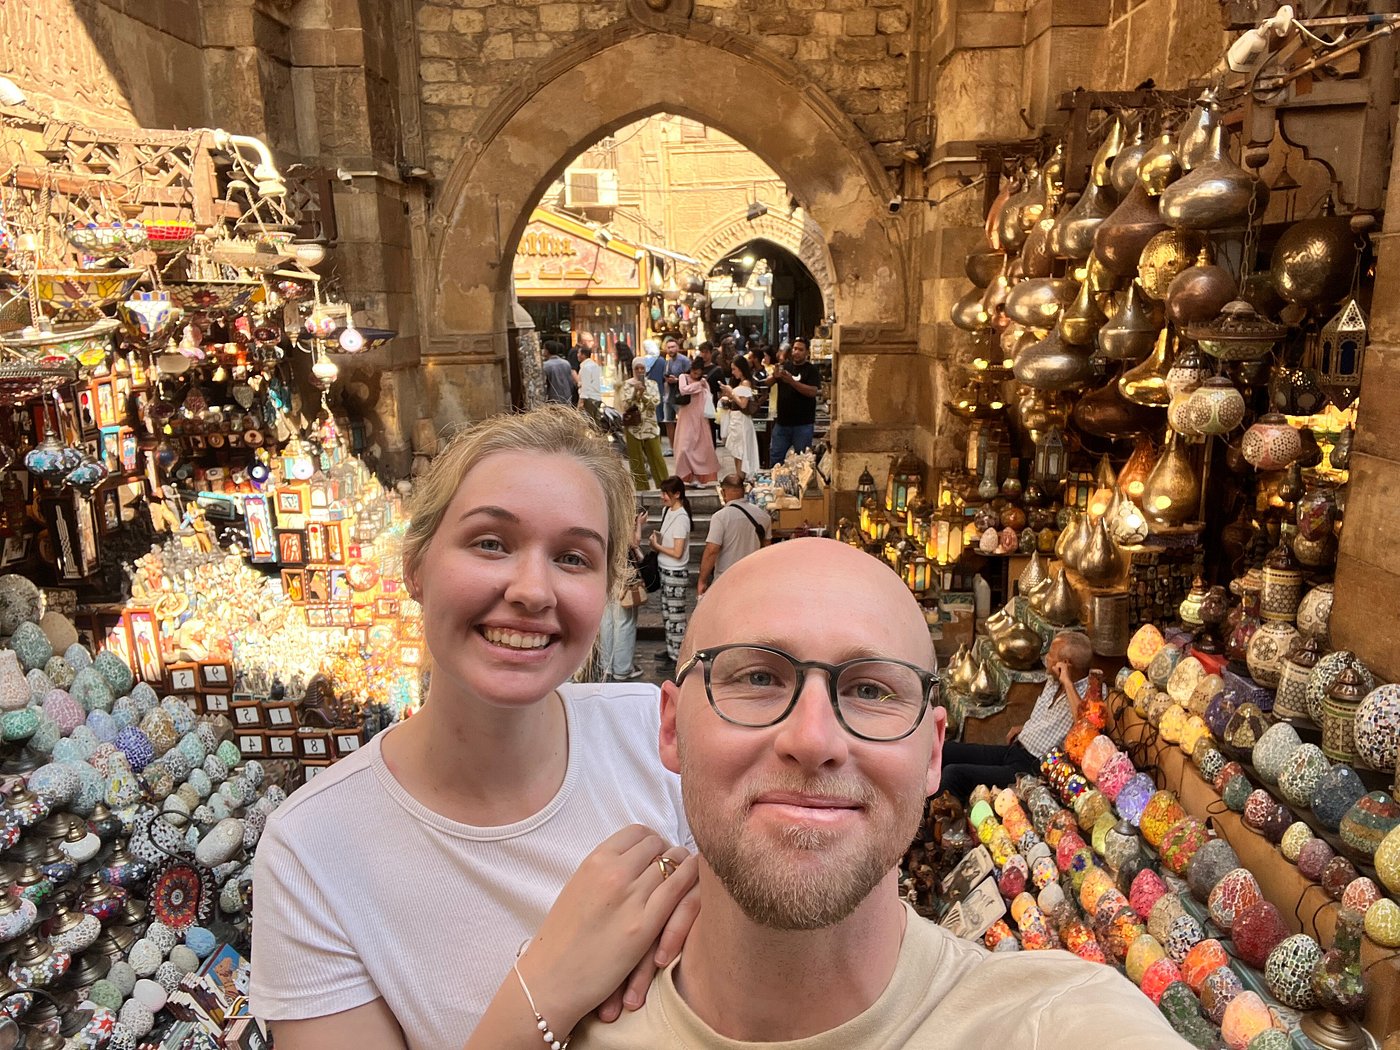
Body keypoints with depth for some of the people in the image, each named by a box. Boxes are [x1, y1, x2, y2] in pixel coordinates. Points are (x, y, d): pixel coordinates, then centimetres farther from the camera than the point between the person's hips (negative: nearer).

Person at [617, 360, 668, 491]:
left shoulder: (652, 384, 6)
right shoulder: (627, 385, 2)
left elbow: (656, 401, -6)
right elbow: (624, 405, -7)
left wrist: (643, 394, -19)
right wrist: (635, 392, -17)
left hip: (650, 426, 1)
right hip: (633, 426, -1)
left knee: (656, 456, 0)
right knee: (636, 458, 4)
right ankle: (641, 487, 14)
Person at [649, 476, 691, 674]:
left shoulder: (681, 518, -21)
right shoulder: (667, 511, 6)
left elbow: (677, 552, -21)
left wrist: (657, 545, -11)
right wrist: (657, 539, -1)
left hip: (676, 574, -9)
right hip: (666, 570, 9)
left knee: (675, 615, 1)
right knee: (667, 613, 19)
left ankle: (677, 657, 11)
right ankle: (671, 650, 32)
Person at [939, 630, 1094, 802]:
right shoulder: (1053, 680, 11)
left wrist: (1067, 683, -30)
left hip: (1032, 769, -9)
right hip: (1013, 749, 9)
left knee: (953, 774, -21)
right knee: (946, 751, 2)